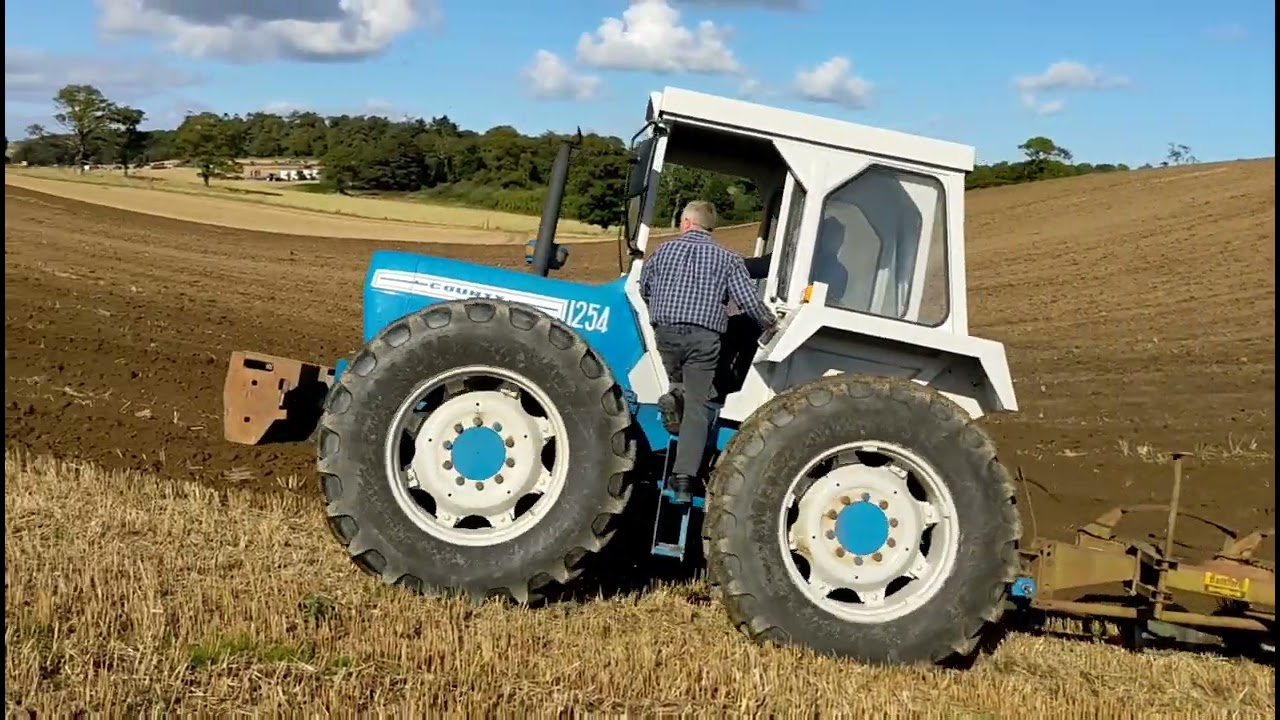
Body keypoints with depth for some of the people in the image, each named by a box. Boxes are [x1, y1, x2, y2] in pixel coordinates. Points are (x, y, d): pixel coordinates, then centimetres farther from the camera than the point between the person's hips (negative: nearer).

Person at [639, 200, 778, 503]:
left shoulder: (665, 249, 12)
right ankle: (684, 478, -10)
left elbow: (643, 289, 20)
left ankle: (674, 394, -7)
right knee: (697, 406, -1)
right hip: (703, 337, -2)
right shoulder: (727, 258, 7)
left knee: (679, 379, 29)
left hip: (666, 332, 2)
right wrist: (770, 323, 16)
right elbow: (749, 301, -1)